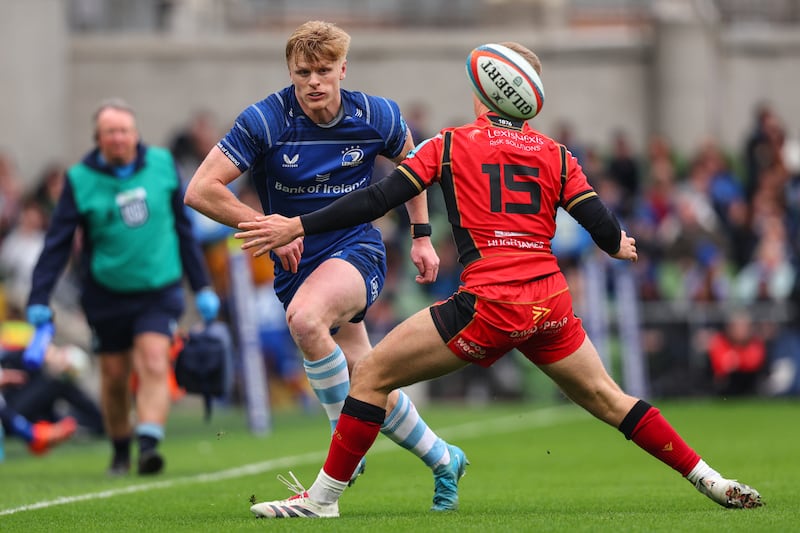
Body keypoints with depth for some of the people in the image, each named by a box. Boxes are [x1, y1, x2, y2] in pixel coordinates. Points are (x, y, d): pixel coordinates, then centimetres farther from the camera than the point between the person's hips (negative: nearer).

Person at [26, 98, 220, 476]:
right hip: (106, 294, 0)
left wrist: (201, 287, 10)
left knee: (154, 365, -17)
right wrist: (38, 299, -11)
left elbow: (183, 227, 9)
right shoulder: (80, 179, -6)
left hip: (160, 289, 0)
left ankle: (149, 444, -25)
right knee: (114, 375, 9)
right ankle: (120, 451, 28)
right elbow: (57, 242, -4)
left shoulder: (161, 164, 0)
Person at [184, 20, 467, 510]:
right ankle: (443, 460, 28)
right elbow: (200, 190, -15)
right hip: (297, 264, 2)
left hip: (357, 249, -2)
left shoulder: (377, 117, -8)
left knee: (305, 318, -36)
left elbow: (412, 162, 16)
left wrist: (422, 236, 13)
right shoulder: (265, 121, -14)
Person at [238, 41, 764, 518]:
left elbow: (379, 199, -1)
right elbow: (605, 230, 6)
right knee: (608, 400, 20)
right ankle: (710, 480, 19)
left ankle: (324, 497, 3)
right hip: (551, 301, 4)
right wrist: (621, 246, 31)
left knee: (371, 375, 5)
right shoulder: (556, 154, 12)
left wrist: (298, 227, 2)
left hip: (490, 302, -4)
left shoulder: (450, 144, 5)